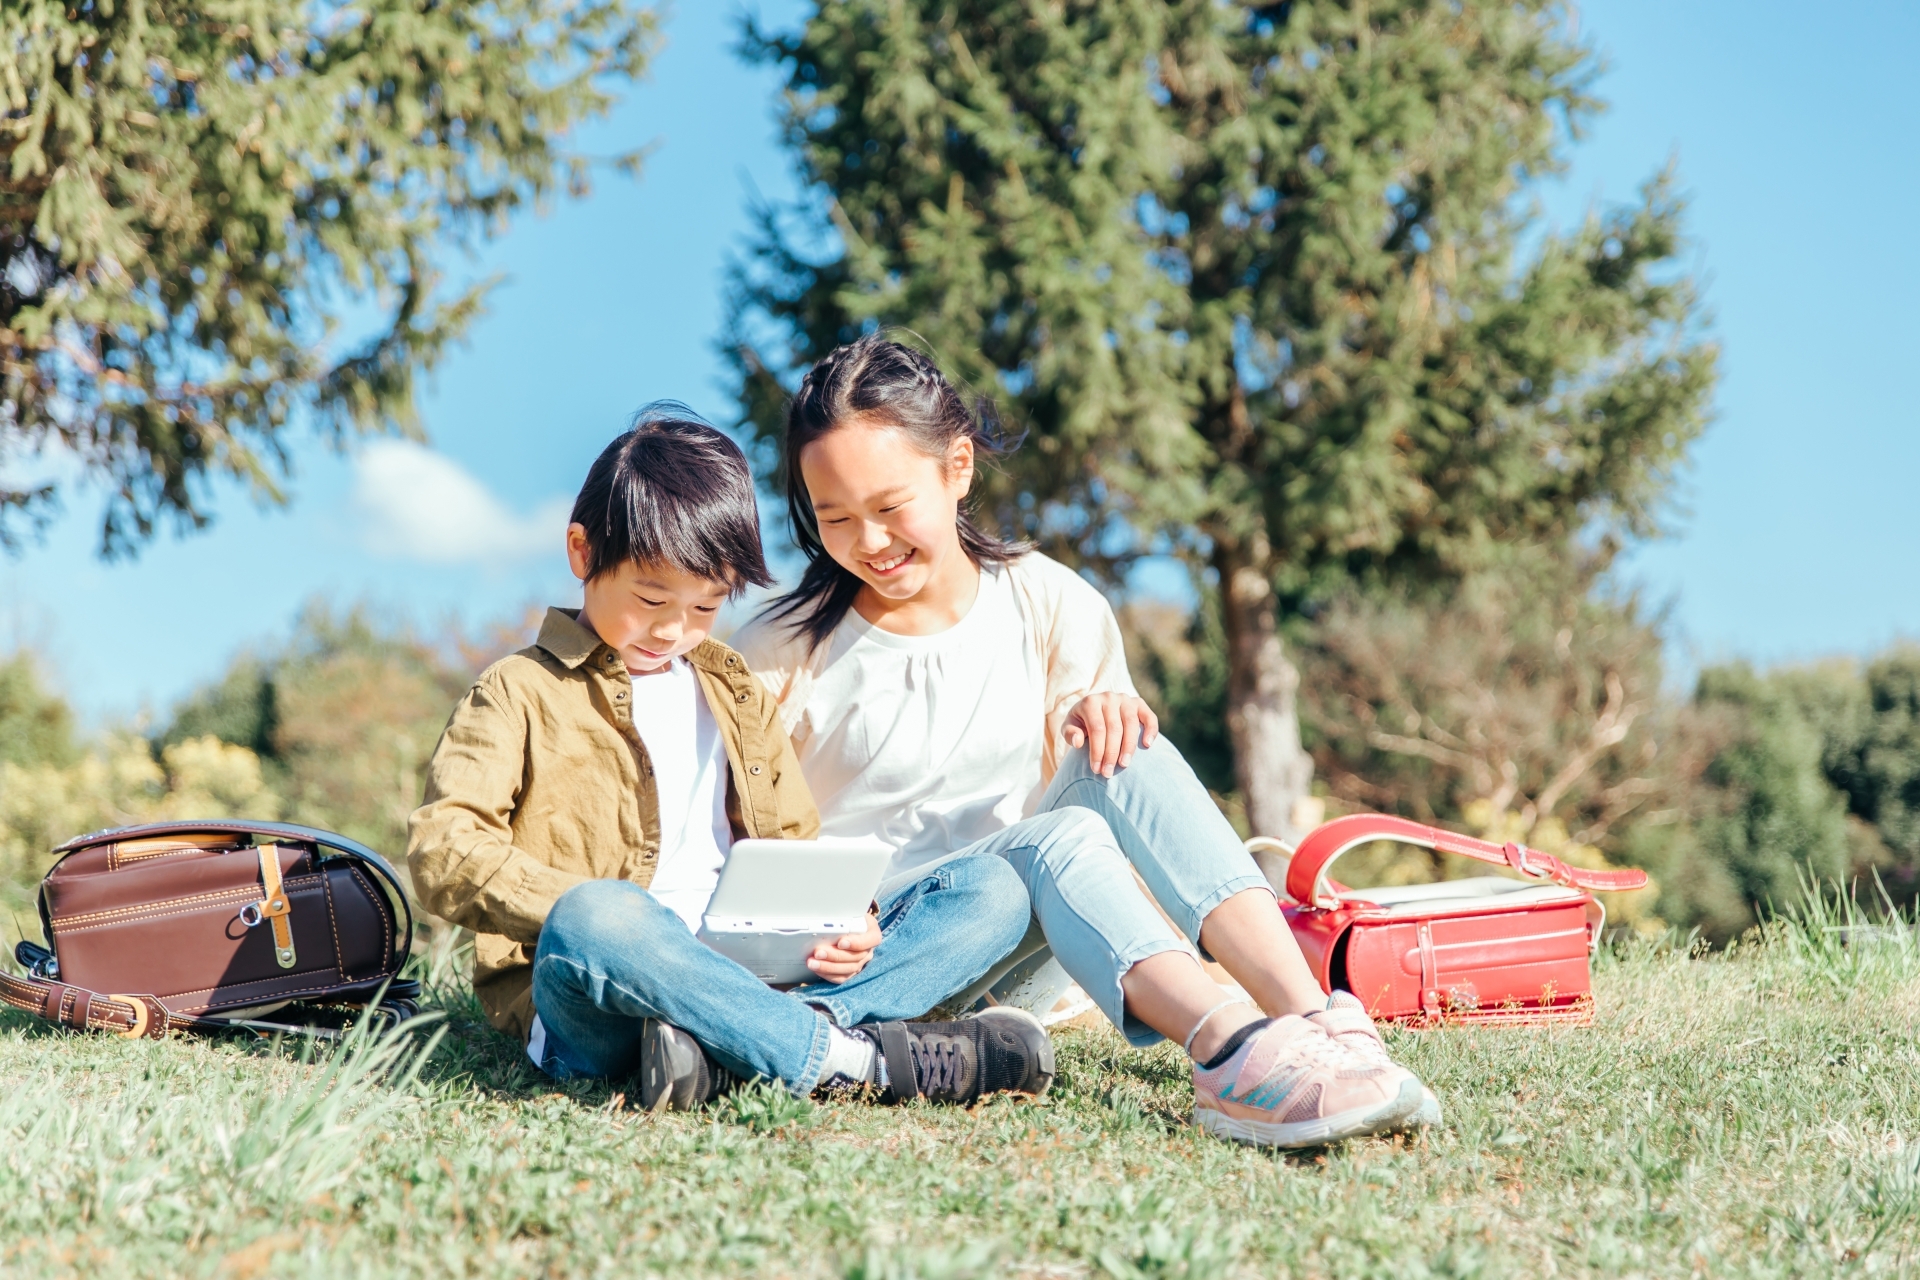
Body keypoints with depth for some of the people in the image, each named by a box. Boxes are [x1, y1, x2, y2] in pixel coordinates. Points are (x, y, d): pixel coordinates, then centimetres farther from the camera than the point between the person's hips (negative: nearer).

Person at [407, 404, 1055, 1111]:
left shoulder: (735, 694, 24)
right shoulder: (517, 693, 6)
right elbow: (441, 850, -7)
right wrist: (592, 917, -23)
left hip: (749, 971, 6)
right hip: (592, 995, -6)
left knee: (991, 890, -9)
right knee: (590, 923, -41)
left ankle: (716, 1046, -32)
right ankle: (862, 1056, -33)